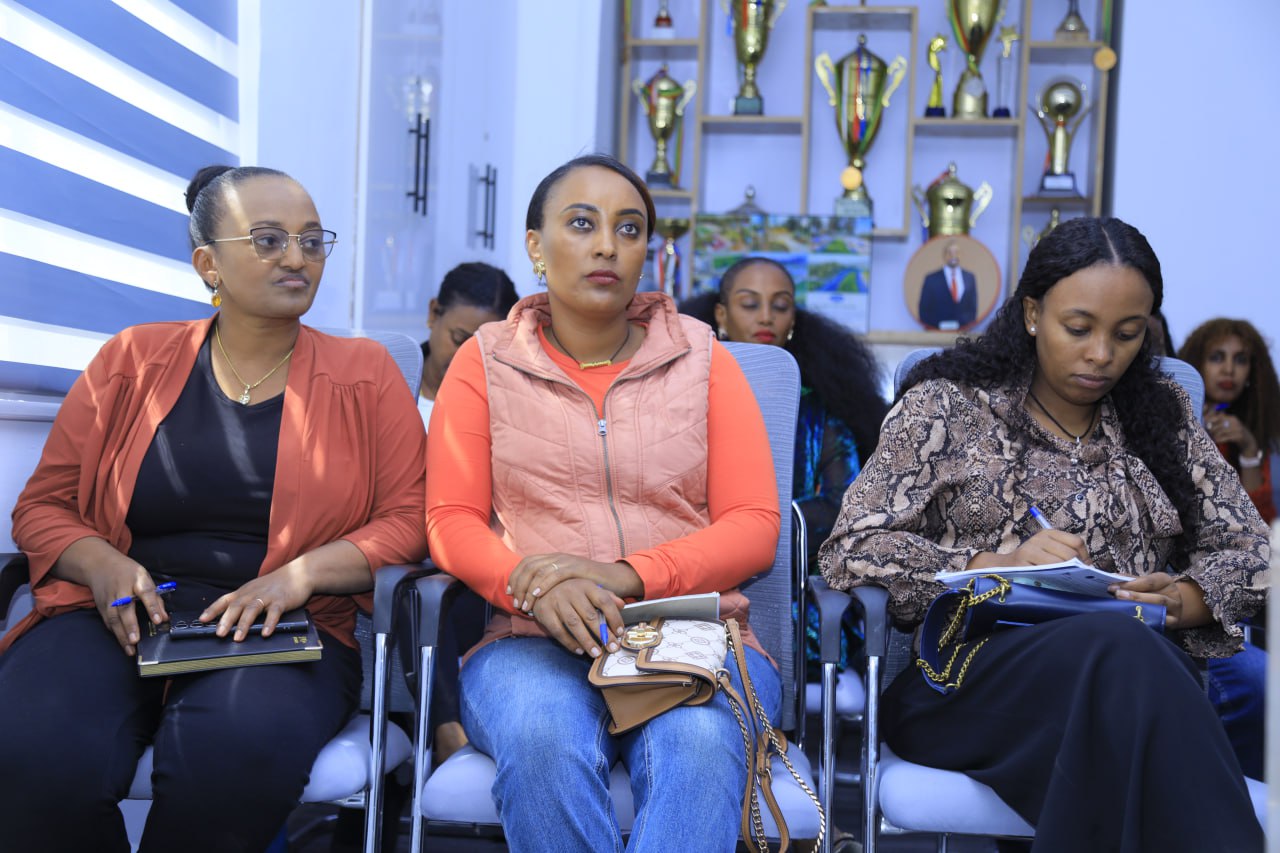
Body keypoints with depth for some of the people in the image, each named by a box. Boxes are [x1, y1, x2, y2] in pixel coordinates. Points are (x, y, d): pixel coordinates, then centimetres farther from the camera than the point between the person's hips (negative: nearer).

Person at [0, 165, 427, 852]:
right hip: (116, 618, 1)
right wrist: (102, 566, -9)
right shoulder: (131, 361, 11)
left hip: (283, 633, -1)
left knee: (235, 751, -35)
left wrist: (298, 576, -15)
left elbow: (408, 519, 2)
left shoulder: (365, 375, 7)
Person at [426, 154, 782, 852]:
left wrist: (629, 576, -14)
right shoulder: (485, 362, 12)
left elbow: (753, 527, 4)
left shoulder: (702, 361, 11)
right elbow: (451, 521, 5)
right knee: (544, 740, -34)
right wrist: (533, 582, -17)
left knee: (699, 743, -34)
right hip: (534, 638, 0)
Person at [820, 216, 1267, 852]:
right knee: (1117, 646, -37)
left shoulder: (1162, 414, 18)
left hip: (1139, 667, 3)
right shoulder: (946, 406, 6)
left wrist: (1182, 601, -7)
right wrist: (994, 565, -15)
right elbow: (850, 551, -1)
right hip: (964, 676, -2)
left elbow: (1248, 550, 16)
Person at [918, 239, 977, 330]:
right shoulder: (931, 279, 1)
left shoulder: (970, 278, 11)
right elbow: (924, 311, 1)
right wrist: (939, 326, -10)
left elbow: (973, 308, 15)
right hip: (938, 331, -2)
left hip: (964, 332, 2)